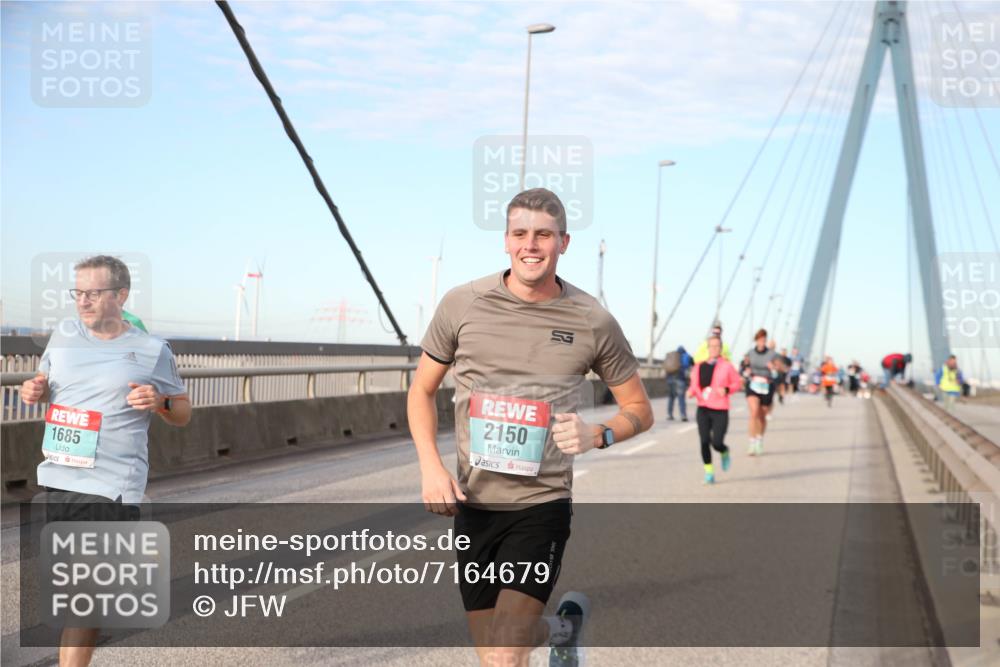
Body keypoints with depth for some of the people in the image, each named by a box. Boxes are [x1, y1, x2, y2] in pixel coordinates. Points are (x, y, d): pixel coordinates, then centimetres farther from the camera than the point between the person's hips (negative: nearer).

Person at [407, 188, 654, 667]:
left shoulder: (593, 322, -4)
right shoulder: (462, 304, -2)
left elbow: (640, 410, 7)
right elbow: (421, 391, 9)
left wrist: (598, 435, -15)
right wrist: (431, 467, -6)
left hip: (542, 505, -3)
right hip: (472, 503, 3)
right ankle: (564, 627, 47)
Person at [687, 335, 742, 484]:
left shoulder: (727, 366, -1)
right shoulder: (699, 367, 8)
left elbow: (737, 382, 6)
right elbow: (694, 385, 16)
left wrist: (727, 390, -12)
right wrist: (691, 391, -6)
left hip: (720, 411, -2)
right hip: (703, 409, 2)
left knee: (717, 443, -8)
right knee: (704, 441, -6)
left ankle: (725, 452, 29)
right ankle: (709, 472, 7)